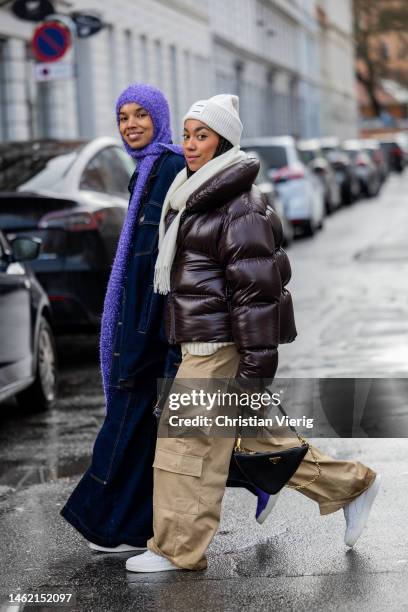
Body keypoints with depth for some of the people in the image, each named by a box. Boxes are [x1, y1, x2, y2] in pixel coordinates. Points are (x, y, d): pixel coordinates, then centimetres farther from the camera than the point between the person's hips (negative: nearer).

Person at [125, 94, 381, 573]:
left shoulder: (240, 206, -16)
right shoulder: (196, 198, 15)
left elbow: (257, 288, -20)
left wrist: (256, 363, -22)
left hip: (221, 348, -10)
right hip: (201, 345, 10)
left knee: (186, 441, -3)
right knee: (257, 433, 16)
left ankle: (177, 548, 9)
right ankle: (352, 485, 27)